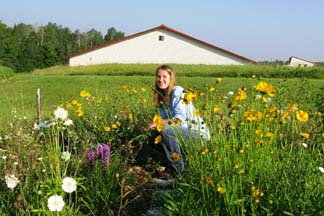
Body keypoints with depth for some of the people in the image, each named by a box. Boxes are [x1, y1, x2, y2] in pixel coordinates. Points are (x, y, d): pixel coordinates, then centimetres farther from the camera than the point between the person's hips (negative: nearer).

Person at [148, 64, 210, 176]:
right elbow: (166, 119, 9)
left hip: (198, 132, -8)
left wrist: (158, 123, -24)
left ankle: (178, 167, -15)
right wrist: (156, 125, -11)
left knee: (166, 130, -27)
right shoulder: (161, 96, 8)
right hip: (182, 130, 8)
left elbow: (179, 119, -23)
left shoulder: (178, 92, -15)